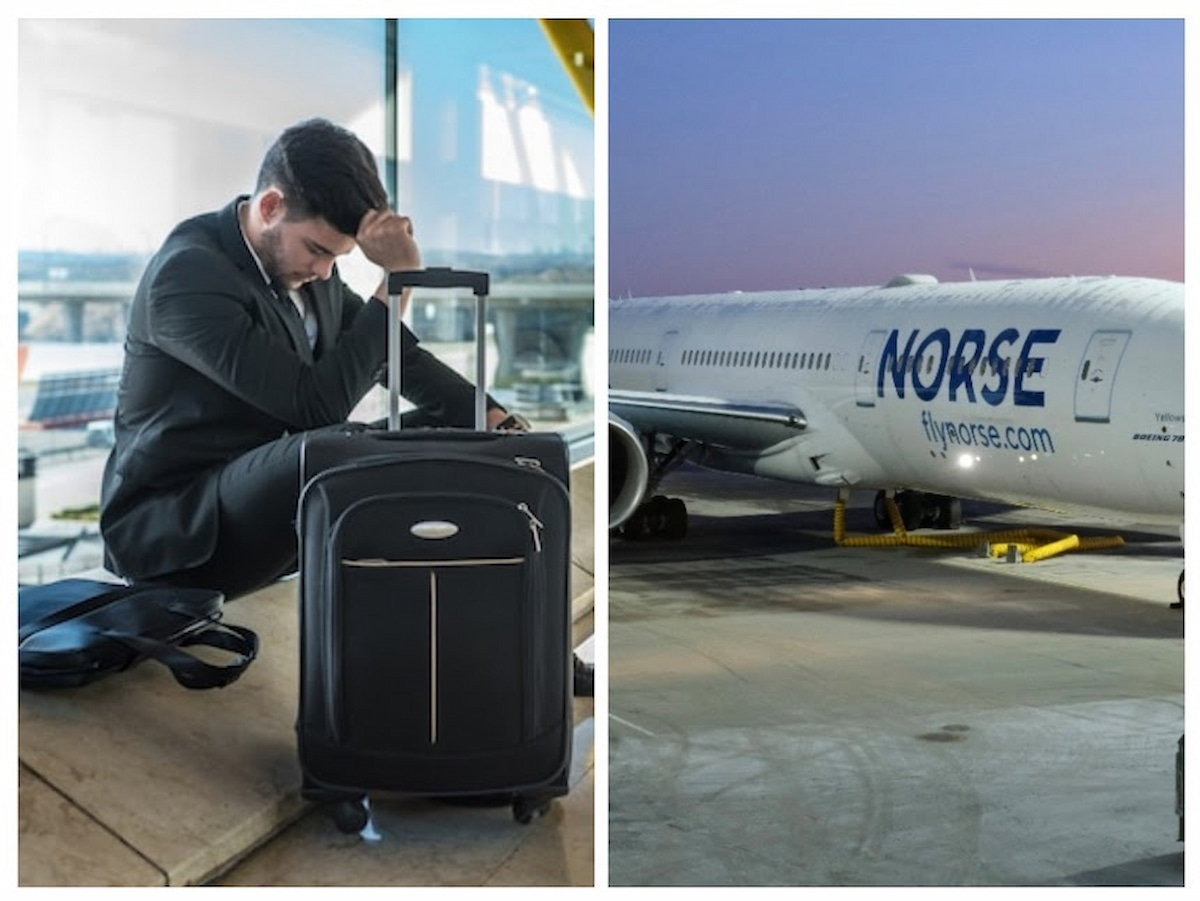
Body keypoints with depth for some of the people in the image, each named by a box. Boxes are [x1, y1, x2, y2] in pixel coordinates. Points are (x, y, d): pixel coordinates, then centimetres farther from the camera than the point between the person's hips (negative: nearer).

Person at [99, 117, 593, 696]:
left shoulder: (307, 267, 5)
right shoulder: (187, 274, -20)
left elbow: (399, 356, 14)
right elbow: (317, 403, -26)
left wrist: (497, 422, 1)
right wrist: (397, 280, -25)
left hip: (278, 490, 9)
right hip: (174, 533, -9)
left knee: (450, 433, 0)